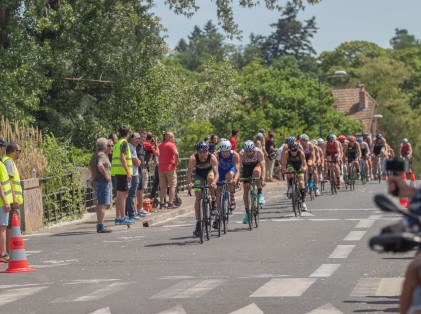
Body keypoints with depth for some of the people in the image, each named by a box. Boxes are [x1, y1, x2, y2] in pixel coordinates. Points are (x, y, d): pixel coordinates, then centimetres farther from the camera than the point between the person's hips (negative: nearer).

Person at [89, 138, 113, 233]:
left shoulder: (95, 155, 16)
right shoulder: (101, 155, -14)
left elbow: (90, 167, 26)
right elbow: (100, 165, -32)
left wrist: (93, 177, 32)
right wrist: (106, 175, -23)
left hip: (96, 181, 10)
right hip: (103, 182, -10)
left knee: (99, 204, 15)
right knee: (103, 204, -9)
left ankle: (99, 225, 20)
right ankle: (100, 226, -12)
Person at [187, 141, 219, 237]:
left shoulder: (212, 158, -33)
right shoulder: (193, 158, -32)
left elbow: (216, 173, -40)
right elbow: (189, 173, -37)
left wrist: (214, 182, -59)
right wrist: (189, 182, -57)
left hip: (209, 171, -1)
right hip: (199, 174, 1)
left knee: (210, 179, -36)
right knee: (198, 197, -10)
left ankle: (214, 203, -15)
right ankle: (198, 223, -6)